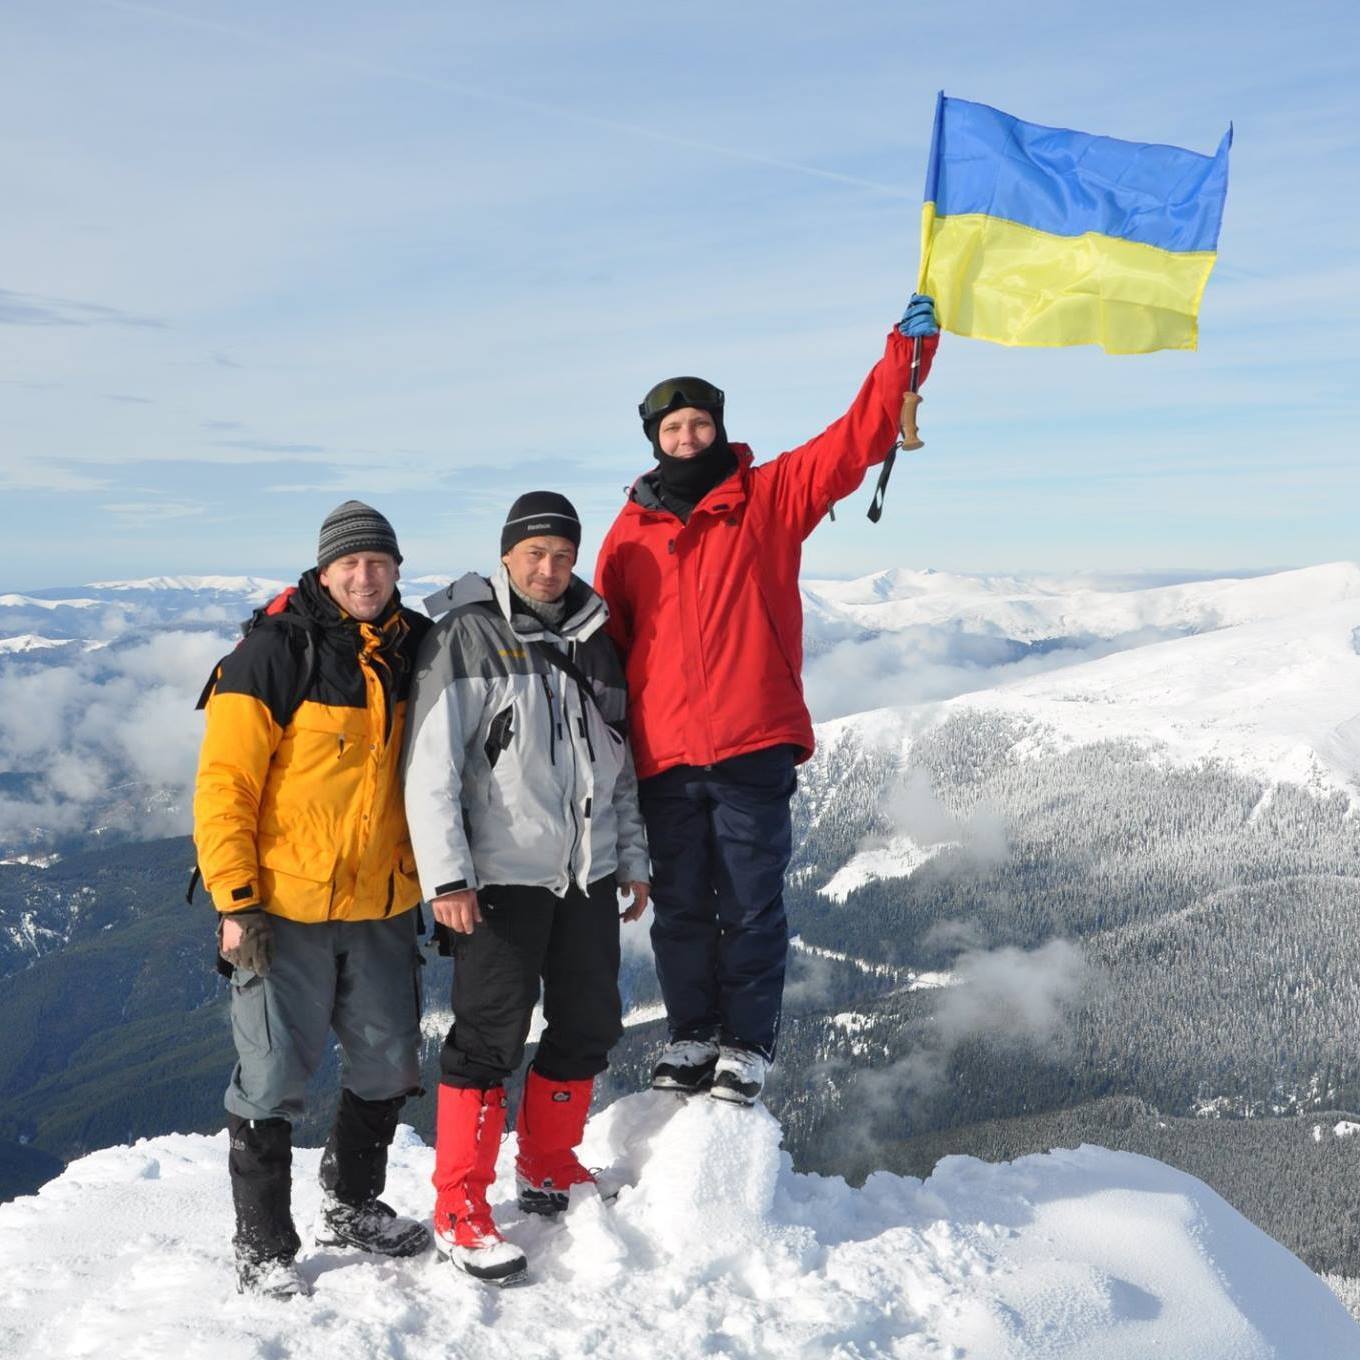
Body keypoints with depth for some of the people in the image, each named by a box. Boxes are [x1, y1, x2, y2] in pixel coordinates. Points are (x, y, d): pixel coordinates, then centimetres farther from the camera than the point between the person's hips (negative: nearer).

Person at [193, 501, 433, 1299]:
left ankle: (353, 1205, 36)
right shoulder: (274, 653, -11)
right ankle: (263, 1247, 18)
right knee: (274, 1077, 2)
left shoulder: (415, 651, 6)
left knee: (390, 1066, 15)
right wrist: (235, 900, -17)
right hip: (284, 909, -5)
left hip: (384, 906, 6)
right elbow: (224, 782, -12)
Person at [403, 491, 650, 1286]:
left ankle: (549, 1173, 32)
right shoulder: (466, 637, -8)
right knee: (490, 1038, -2)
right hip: (503, 877, -6)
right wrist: (446, 876, -19)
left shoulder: (595, 640, 11)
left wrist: (633, 859, 15)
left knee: (589, 1029, 13)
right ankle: (461, 1212, 10)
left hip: (589, 875, 6)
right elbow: (431, 767, -13)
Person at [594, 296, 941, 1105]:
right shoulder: (631, 532, 11)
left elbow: (859, 438, -1)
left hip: (755, 750, -2)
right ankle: (693, 1036, 25)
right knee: (681, 909, 11)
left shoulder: (770, 497, 6)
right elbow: (606, 644, 15)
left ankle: (748, 1046, 15)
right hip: (664, 760, 3)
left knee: (751, 907, 2)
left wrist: (908, 353, -11)